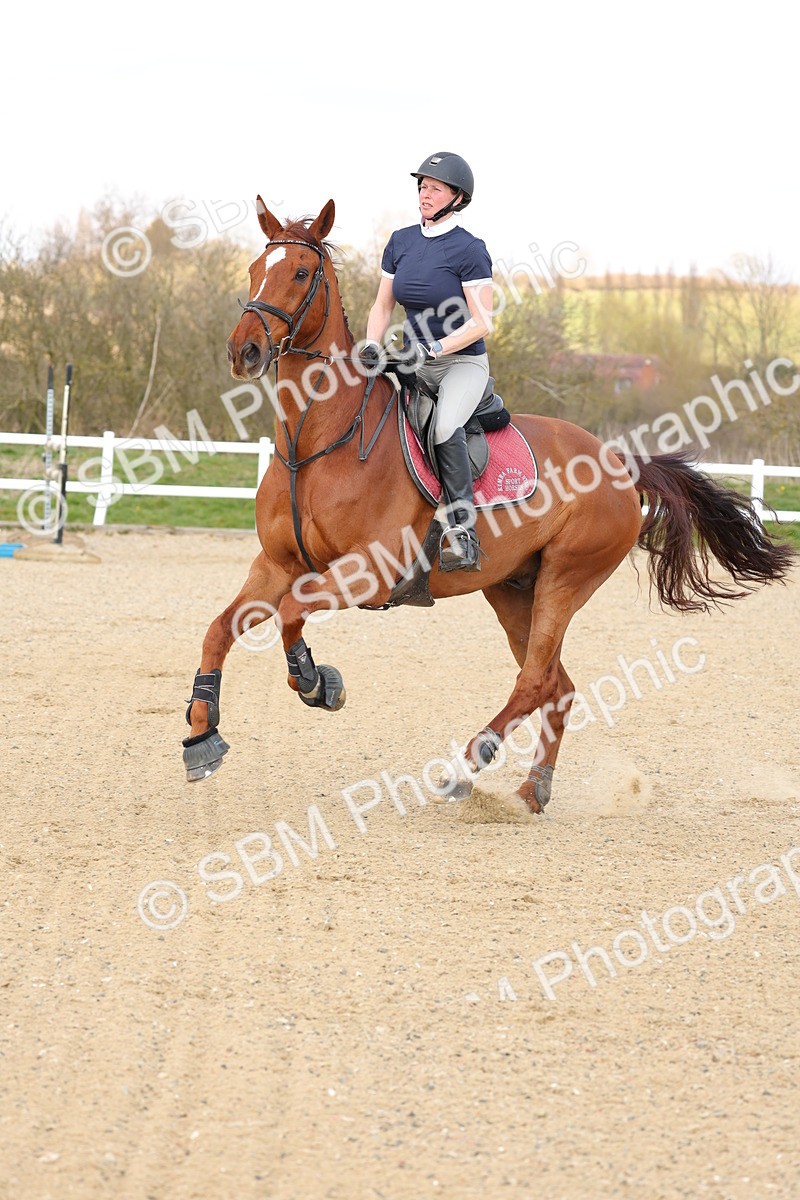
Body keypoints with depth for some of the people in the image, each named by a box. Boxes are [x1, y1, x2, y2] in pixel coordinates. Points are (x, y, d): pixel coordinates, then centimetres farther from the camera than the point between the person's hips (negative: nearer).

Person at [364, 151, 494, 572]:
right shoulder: (401, 242, 7)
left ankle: (462, 533, -29)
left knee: (444, 428, -34)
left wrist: (432, 349, -24)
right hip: (413, 364, 6)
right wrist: (371, 345, -6)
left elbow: (481, 322, -14)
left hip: (462, 363, -6)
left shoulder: (469, 250, -11)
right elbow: (382, 306, 13)